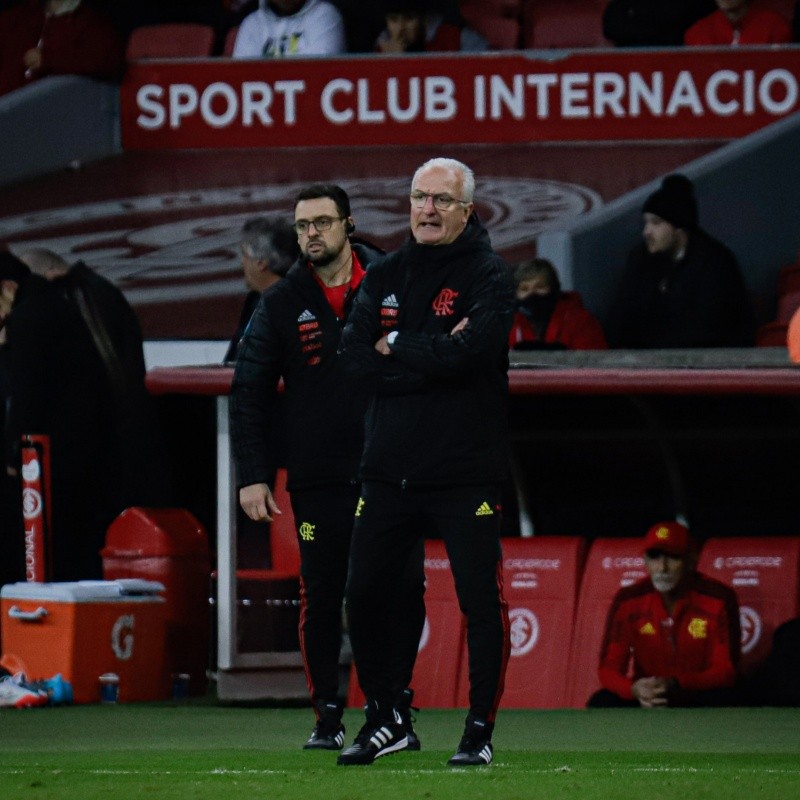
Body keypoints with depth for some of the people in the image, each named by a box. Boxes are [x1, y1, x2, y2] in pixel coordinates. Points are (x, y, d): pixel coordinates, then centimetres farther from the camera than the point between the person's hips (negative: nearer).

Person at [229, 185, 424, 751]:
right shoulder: (282, 304, 5)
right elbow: (250, 394, 6)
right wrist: (253, 476, -2)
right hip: (319, 480, 0)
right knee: (322, 597, 2)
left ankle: (397, 705, 13)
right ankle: (328, 715, 10)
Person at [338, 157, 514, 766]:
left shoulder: (488, 276, -4)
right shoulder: (384, 276, 11)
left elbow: (466, 353, -20)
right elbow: (357, 361, -1)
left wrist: (395, 345, -8)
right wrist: (433, 357, -12)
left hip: (466, 471, -5)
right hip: (390, 468, 5)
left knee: (481, 602, -4)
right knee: (365, 596, 7)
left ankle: (480, 732, 6)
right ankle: (382, 722, 22)